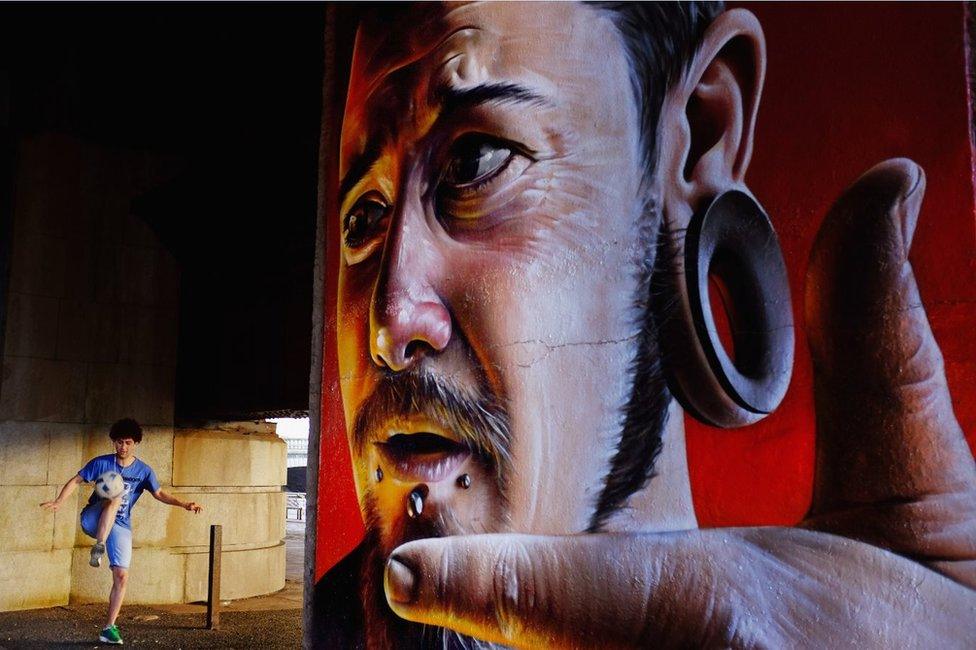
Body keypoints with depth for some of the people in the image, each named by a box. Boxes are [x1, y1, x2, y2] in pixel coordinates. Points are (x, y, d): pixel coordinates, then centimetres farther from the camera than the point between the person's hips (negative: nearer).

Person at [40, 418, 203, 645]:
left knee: (122, 575, -7)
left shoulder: (143, 471, 0)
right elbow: (76, 481, -5)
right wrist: (59, 501, -22)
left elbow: (160, 494, 1)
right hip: (93, 521, -2)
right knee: (115, 497, -33)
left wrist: (184, 504, -14)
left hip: (120, 526, 2)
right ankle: (98, 548, -38)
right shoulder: (101, 463, -5)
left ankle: (109, 628, 5)